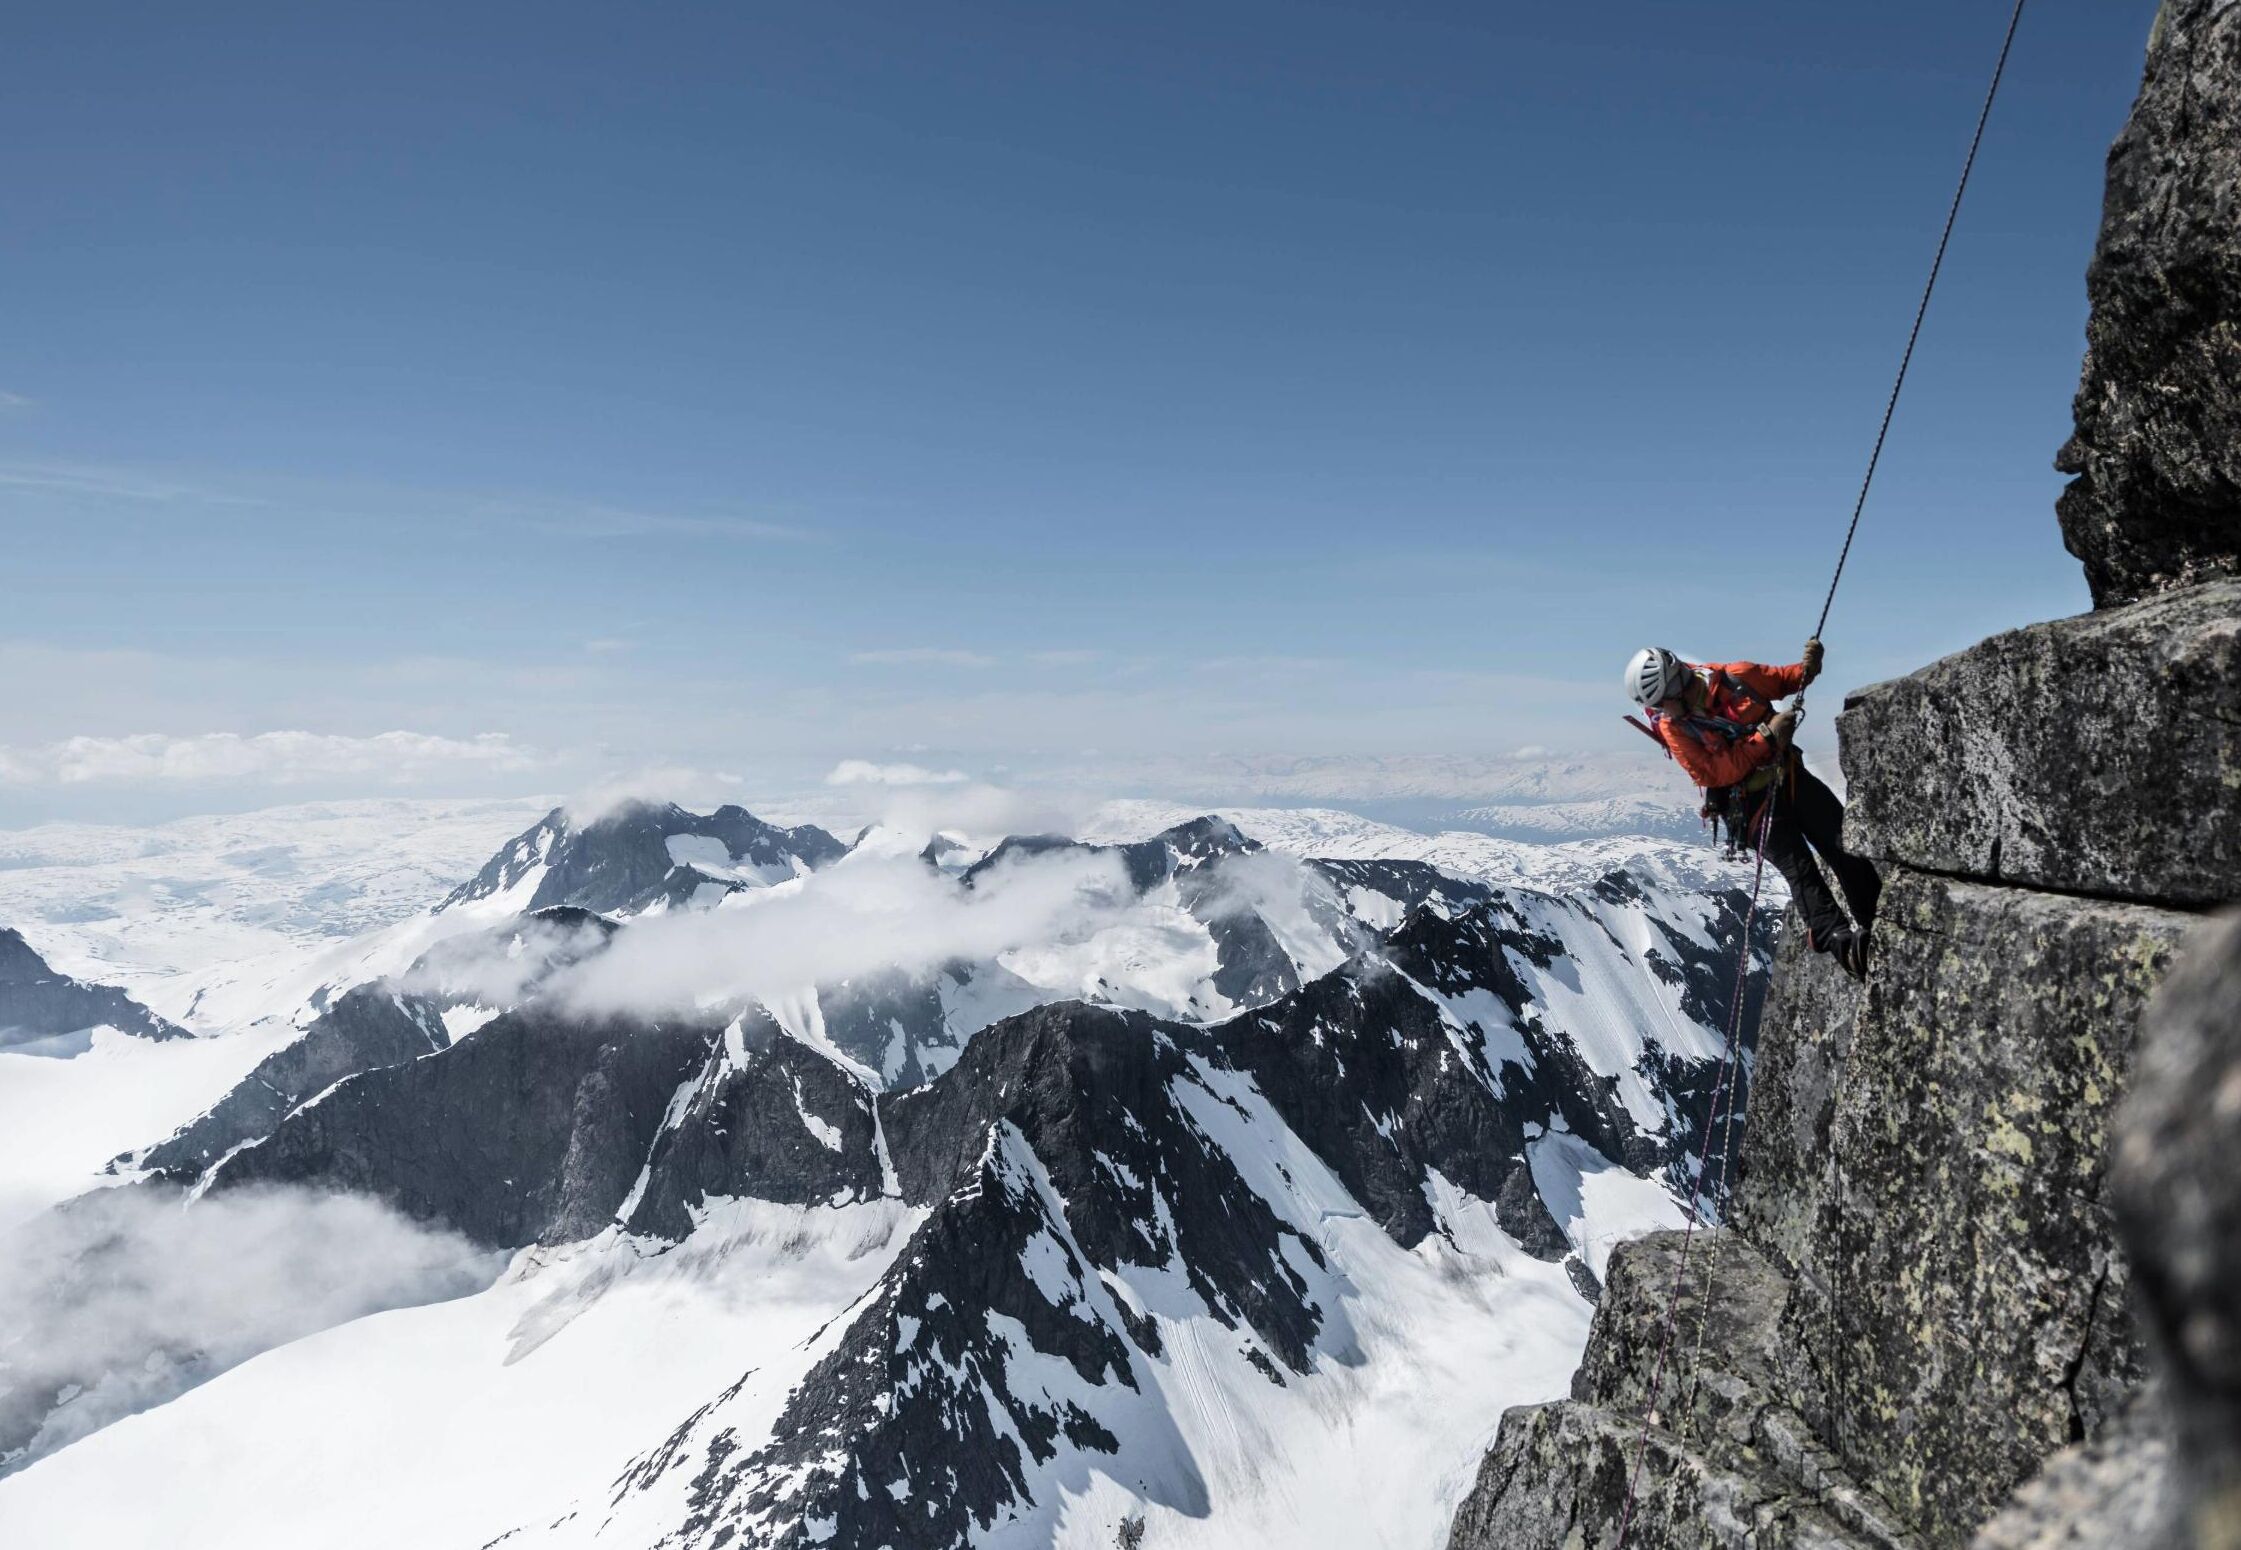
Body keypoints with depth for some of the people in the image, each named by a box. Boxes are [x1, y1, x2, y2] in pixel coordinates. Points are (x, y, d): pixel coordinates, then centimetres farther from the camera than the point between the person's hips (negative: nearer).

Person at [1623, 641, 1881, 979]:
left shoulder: (1738, 676, -10)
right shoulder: (1672, 726, -18)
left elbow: (1780, 680, 10)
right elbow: (1716, 773, -24)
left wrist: (1806, 669, -11)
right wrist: (1767, 738, -28)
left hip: (1790, 776, 4)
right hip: (1749, 803, -4)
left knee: (1848, 846, 4)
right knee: (1799, 869, -17)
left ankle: (1877, 922, 20)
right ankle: (1837, 939, -17)